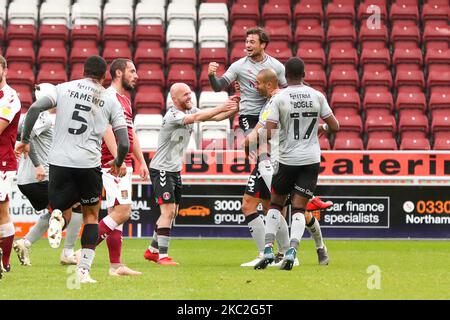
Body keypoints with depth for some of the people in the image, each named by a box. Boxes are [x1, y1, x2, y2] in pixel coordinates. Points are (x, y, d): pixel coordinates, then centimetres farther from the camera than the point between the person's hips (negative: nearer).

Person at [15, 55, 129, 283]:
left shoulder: (64, 88, 9)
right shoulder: (111, 101, 7)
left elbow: (35, 108, -6)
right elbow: (124, 144, 2)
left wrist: (25, 140, 4)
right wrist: (118, 164, 23)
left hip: (59, 162, 1)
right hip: (89, 165, -1)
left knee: (64, 214, 15)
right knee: (91, 217, 17)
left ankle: (58, 218, -23)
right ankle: (84, 269, 4)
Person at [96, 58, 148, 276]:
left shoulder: (125, 100, 21)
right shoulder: (109, 97, -9)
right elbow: (107, 129, -20)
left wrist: (141, 161, 22)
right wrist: (118, 158, -27)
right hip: (113, 163, -10)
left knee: (116, 212, 8)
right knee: (123, 211, -17)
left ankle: (116, 265, 8)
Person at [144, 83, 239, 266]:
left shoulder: (190, 111, 5)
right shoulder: (172, 116, -21)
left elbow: (215, 117, -2)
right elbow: (196, 118, -35)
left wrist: (233, 109, -19)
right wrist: (221, 108, -38)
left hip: (175, 170, 9)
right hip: (161, 170, -9)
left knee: (172, 213, 13)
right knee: (168, 211, -15)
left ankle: (152, 250, 25)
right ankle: (162, 255, -13)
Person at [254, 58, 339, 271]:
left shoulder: (279, 99, -9)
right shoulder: (317, 96, -1)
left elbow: (268, 133, -15)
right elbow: (335, 126, 4)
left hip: (287, 159, -2)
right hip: (311, 159, 2)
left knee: (276, 204, 16)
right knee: (299, 209, 4)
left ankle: (268, 250, 4)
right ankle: (291, 251, -15)